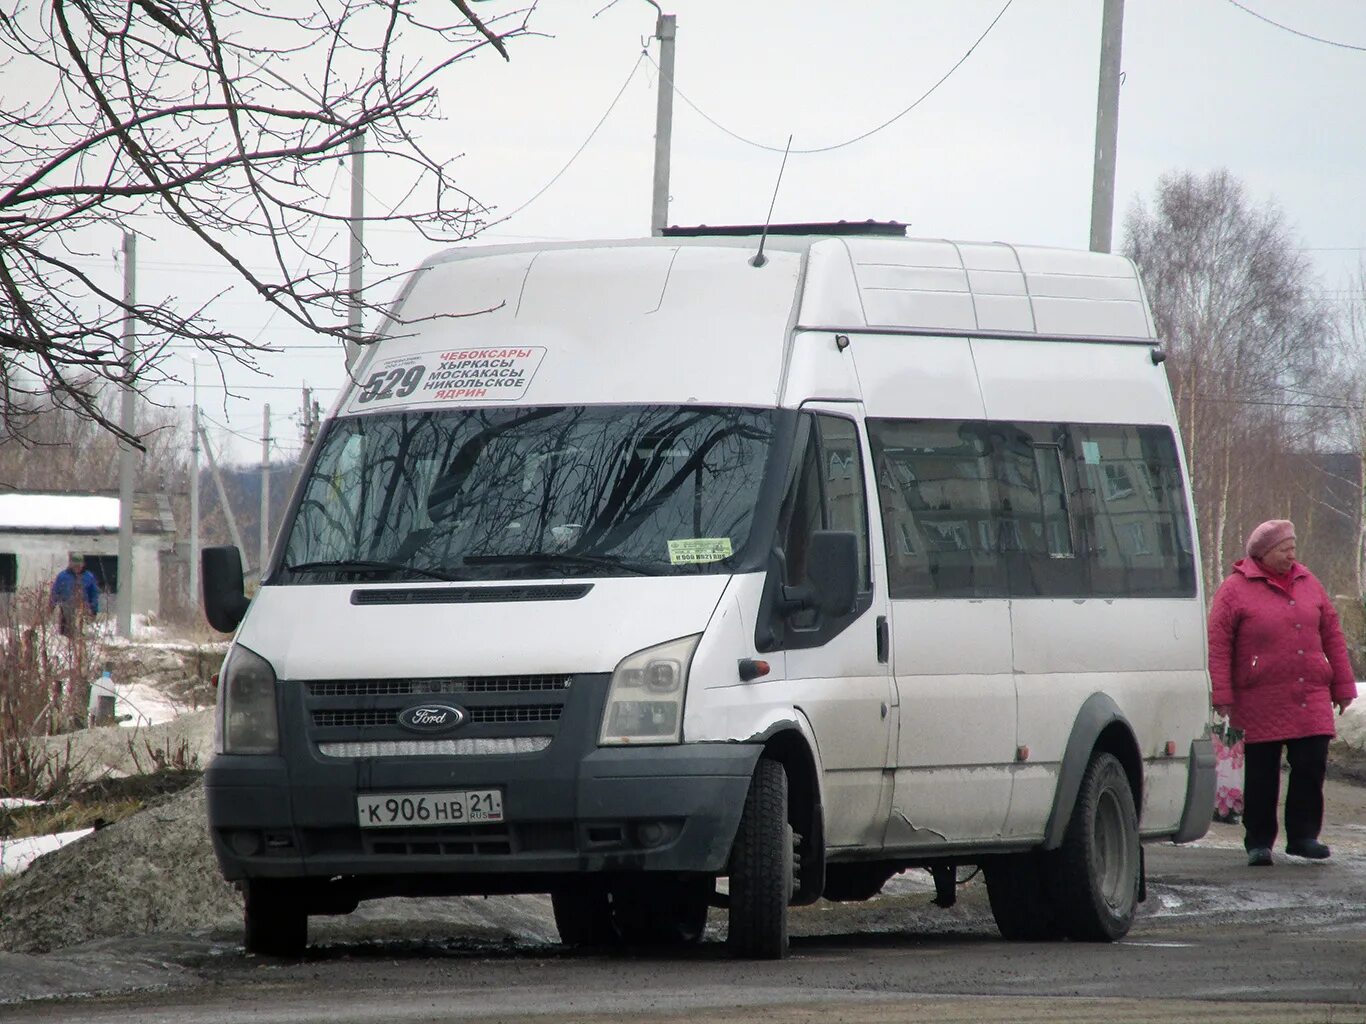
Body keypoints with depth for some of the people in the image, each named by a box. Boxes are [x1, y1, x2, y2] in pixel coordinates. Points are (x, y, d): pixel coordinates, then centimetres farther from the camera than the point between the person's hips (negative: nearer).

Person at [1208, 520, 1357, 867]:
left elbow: (1332, 636, 17)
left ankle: (1303, 835, 6)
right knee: (1261, 775, 2)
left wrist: (1342, 687, 14)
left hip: (1311, 699, 3)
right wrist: (1222, 697, -11)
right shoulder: (1235, 590, -1)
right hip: (1260, 704, -3)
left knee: (1311, 765, -4)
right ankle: (1258, 842, 11)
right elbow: (1218, 645, -4)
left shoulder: (1308, 584, 13)